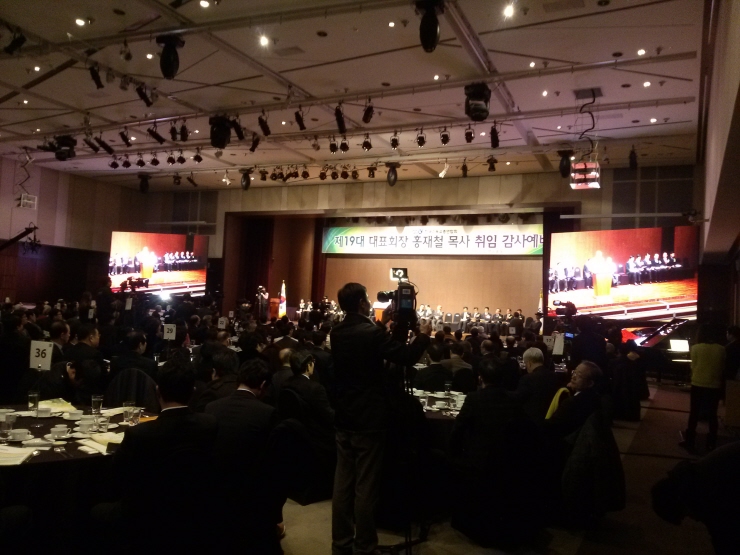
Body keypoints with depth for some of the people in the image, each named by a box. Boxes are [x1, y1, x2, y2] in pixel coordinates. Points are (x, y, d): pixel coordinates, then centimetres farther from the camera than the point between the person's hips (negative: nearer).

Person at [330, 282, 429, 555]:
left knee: (343, 481, 13)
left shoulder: (337, 333, 3)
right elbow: (408, 356, -17)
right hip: (369, 420, -7)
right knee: (365, 486, 3)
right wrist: (424, 333, -3)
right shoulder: (372, 333, -19)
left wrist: (383, 325, 17)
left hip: (344, 418, 7)